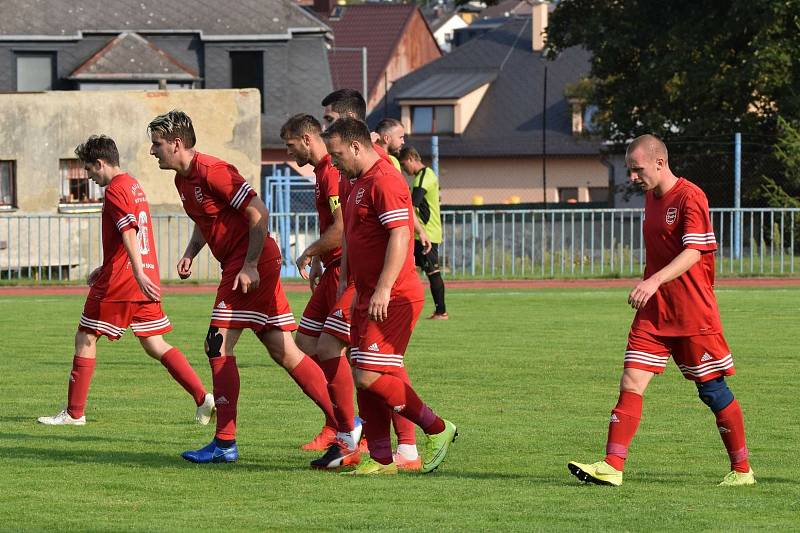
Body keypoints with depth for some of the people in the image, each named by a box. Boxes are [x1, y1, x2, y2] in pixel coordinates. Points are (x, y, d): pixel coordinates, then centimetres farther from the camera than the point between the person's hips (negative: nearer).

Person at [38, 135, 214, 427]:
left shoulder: (115, 191, -10)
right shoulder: (135, 187, 19)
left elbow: (129, 233, -23)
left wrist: (138, 274, -31)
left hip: (118, 282, -8)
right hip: (145, 277, 8)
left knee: (85, 339, 3)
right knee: (155, 345, 8)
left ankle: (74, 412, 6)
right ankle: (203, 397, -5)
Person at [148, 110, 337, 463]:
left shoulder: (212, 172, -17)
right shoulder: (183, 179, 14)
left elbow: (258, 213, -19)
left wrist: (250, 265, -20)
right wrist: (190, 253, 11)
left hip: (251, 267, -10)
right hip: (238, 265, 10)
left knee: (218, 345, -10)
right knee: (284, 353, 7)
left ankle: (225, 443, -8)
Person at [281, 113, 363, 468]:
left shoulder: (333, 172, -16)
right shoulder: (322, 171, 18)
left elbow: (342, 228, -24)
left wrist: (309, 254, -10)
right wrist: (318, 261, 19)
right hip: (333, 272, 11)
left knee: (328, 350, -14)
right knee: (304, 345, 11)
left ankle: (349, 440, -9)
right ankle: (344, 425, 18)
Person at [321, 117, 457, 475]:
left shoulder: (384, 181, -15)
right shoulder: (360, 183, 17)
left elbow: (399, 236, -23)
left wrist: (384, 289, -29)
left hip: (394, 299, -10)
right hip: (368, 297, 10)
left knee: (370, 375, -14)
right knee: (365, 378, 7)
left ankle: (437, 429, 0)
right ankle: (381, 460, 11)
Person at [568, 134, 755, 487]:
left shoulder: (690, 197, -13)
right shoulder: (651, 197, 12)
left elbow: (693, 253, -23)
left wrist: (655, 281, -35)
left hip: (693, 312, -7)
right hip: (654, 311, 7)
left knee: (712, 391, 1)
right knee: (631, 382, -6)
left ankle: (742, 470, 14)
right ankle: (612, 467, -11)